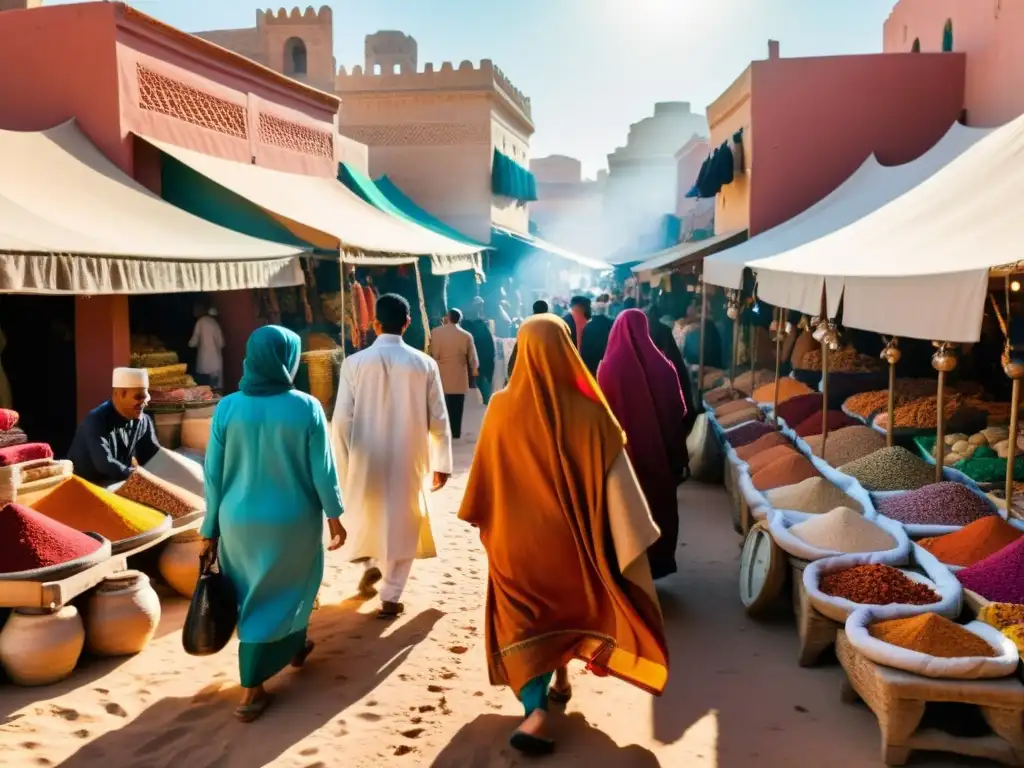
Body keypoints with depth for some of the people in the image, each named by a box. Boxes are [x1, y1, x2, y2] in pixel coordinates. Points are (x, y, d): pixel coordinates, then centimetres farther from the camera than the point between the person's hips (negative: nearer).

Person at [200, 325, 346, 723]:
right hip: (292, 521, -2)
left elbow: (213, 474, -3)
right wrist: (333, 515, 5)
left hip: (240, 520, 2)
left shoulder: (227, 408, -9)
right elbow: (323, 471, -9)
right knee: (282, 592, 18)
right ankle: (252, 690, 31)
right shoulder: (306, 408, -15)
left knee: (254, 594, 23)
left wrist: (211, 528, 7)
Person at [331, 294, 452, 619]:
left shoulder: (355, 363, -10)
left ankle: (371, 563, 21)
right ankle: (390, 597, 15)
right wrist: (442, 463, 8)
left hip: (366, 461, 0)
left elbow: (342, 420, -8)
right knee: (402, 526, 12)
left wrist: (344, 465, 3)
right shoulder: (424, 364, -7)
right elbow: (438, 420, -3)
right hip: (408, 461, 0)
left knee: (366, 515, 28)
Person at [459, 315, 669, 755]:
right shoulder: (589, 412, -17)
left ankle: (537, 710, -7)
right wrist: (635, 534, -5)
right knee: (567, 600, 24)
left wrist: (487, 522, 15)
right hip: (569, 531, 1)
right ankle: (560, 679, 42)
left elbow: (486, 476, -1)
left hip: (518, 533, 0)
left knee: (525, 615, 8)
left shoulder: (503, 409, -13)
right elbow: (617, 480, -13)